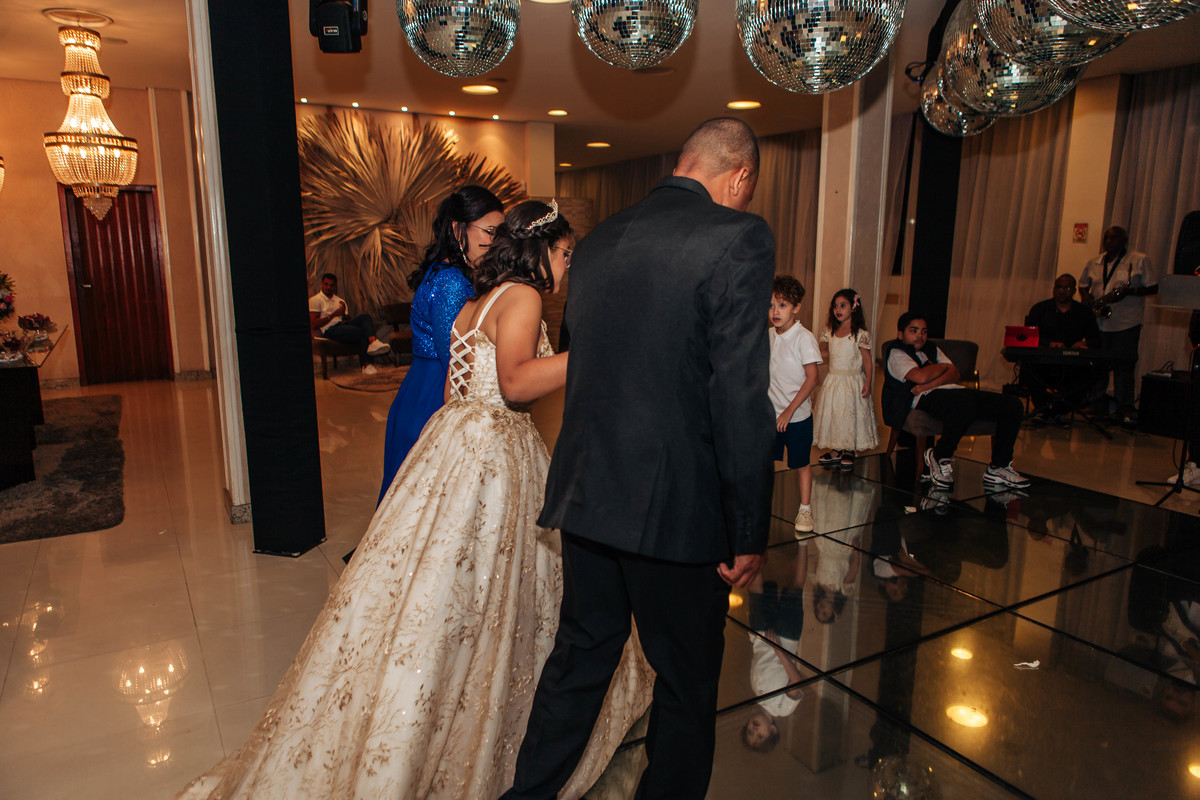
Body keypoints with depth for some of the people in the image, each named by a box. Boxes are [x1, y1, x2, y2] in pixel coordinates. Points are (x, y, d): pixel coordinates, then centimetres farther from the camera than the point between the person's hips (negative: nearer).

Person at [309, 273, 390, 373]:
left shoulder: (340, 301, 26)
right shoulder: (314, 300, 7)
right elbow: (314, 324, -5)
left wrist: (344, 313, -3)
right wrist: (334, 314, -8)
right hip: (329, 330, -6)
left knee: (365, 317, -23)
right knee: (362, 332, -27)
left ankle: (373, 342, -49)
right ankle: (365, 363, -19)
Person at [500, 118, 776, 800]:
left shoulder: (599, 240, 9)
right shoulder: (738, 238, -12)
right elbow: (741, 397, -18)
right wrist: (750, 533, -11)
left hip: (585, 494, 7)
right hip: (676, 508, -6)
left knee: (580, 656, 24)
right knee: (688, 683, 15)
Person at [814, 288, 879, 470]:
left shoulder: (860, 334, -11)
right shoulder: (830, 331, 4)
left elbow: (867, 360, -8)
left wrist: (868, 383, -11)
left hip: (852, 381, -5)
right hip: (833, 380, 5)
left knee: (851, 415, 2)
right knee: (832, 414, 7)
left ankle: (849, 452, 16)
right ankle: (836, 451, 20)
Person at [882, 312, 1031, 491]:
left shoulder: (932, 349, 31)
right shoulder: (896, 353, 8)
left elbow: (954, 374, 13)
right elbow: (921, 377, -11)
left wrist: (930, 384, -7)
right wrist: (942, 367, 9)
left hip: (953, 390, 8)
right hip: (927, 397, -8)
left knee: (1013, 405, -8)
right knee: (965, 402, -41)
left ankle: (999, 467, -3)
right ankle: (940, 457, -19)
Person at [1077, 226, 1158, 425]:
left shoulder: (1140, 261, 1)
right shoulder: (1093, 263, 12)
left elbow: (1153, 288, 0)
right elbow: (1083, 284, 23)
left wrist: (1128, 291, -16)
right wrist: (1086, 298, 1)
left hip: (1126, 323, -3)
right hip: (1097, 321, 4)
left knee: (1124, 365, -4)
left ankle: (1125, 407, 4)